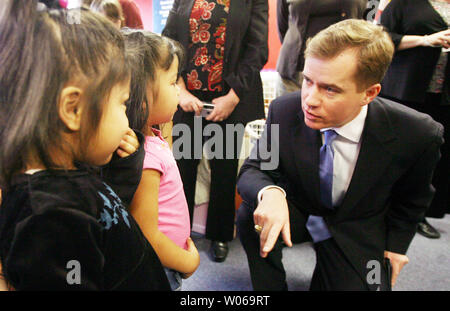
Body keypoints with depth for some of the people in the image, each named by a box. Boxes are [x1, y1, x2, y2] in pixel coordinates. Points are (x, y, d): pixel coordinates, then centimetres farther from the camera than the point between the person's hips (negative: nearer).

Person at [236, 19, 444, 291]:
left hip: (357, 237, 1)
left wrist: (397, 244, 3)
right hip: (297, 211, 0)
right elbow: (252, 170, -15)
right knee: (250, 215, -28)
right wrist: (269, 193, -37)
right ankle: (271, 286, -2)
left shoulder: (417, 135, -22)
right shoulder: (283, 111, -21)